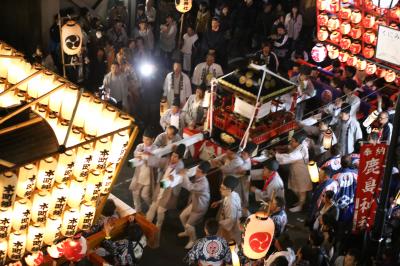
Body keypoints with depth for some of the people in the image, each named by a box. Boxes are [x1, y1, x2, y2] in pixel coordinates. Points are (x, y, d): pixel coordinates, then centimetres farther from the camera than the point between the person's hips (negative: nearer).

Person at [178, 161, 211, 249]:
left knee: (189, 224, -1)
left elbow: (190, 187, -47)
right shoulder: (197, 177, -8)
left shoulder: (203, 183, -37)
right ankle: (187, 232, 48)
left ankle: (193, 240, 26)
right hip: (194, 203, 9)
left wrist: (184, 175, -38)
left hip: (200, 207, -9)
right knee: (182, 216, 21)